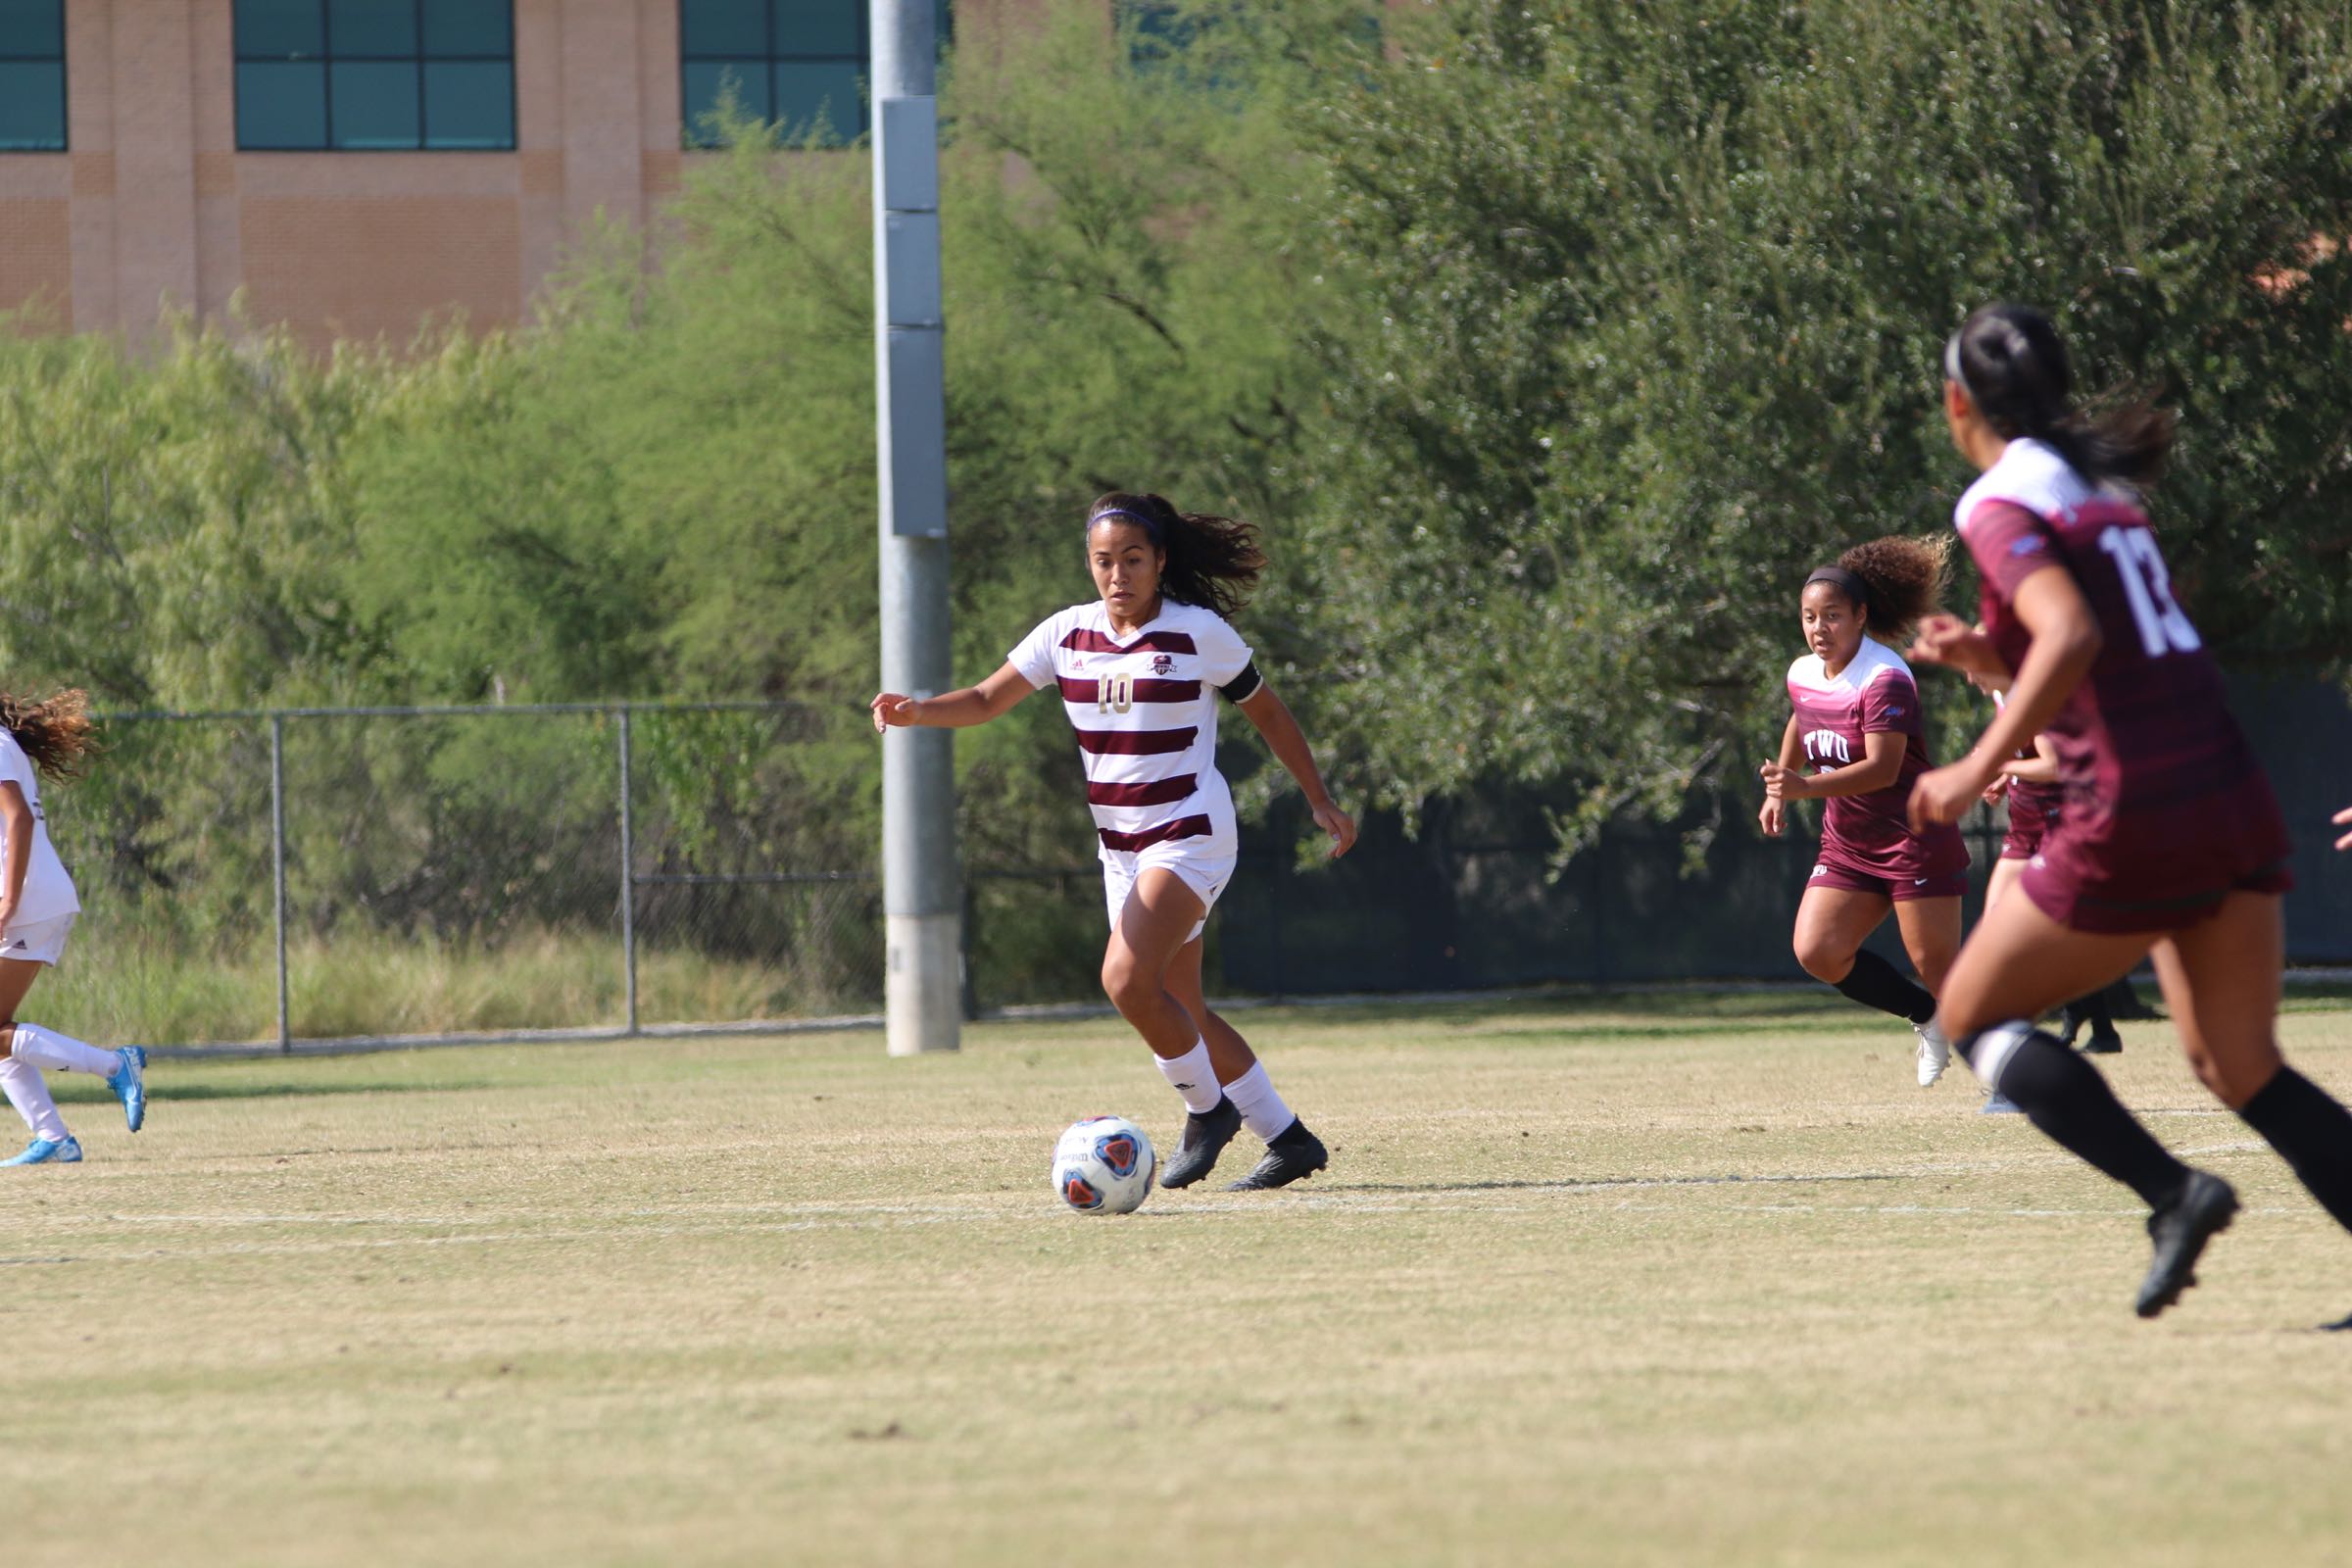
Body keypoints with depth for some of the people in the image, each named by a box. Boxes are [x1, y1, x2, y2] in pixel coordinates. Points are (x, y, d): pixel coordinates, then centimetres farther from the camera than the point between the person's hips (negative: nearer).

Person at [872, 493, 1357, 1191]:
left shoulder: (1200, 633, -8)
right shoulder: (1067, 633, 4)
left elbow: (1269, 714, 3)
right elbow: (987, 700, 1)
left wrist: (1320, 800, 9)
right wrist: (918, 711, -19)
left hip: (1191, 837, -6)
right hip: (1122, 846, 6)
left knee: (1127, 980, -24)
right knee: (1180, 1013, 9)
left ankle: (1207, 1108, -3)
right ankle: (1288, 1140, 20)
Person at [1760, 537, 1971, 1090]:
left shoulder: (1885, 680, -20)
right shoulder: (1803, 676, 5)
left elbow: (1883, 768, -31)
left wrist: (1806, 787, -41)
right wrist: (1779, 790, 23)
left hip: (1915, 839, -8)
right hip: (1847, 846, 8)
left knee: (1935, 963, -8)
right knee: (1816, 951, -8)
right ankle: (1927, 1017, 12)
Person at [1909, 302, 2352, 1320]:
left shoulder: (2000, 505, -6)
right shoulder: (2100, 489, 19)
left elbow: (2071, 635, -24)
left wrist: (1978, 769, -20)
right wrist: (1985, 657, 17)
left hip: (2133, 819, -7)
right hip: (2235, 805, 7)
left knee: (1972, 1015, 10)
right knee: (2241, 1068, 10)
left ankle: (2172, 1193, -7)